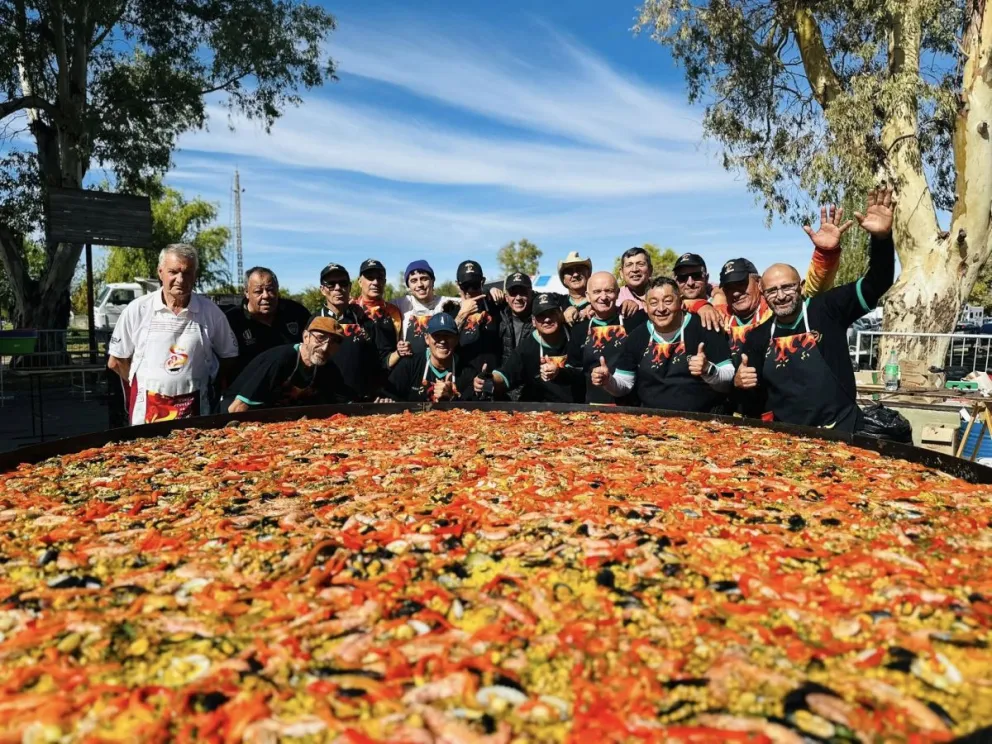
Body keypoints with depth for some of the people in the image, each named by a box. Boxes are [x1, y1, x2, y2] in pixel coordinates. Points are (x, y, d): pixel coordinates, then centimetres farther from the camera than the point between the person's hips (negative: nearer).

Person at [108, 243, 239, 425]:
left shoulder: (211, 312, -1)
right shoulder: (138, 309, -2)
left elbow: (229, 356, 10)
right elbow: (116, 362, 7)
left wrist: (206, 383, 3)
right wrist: (146, 384, 7)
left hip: (195, 410, 0)